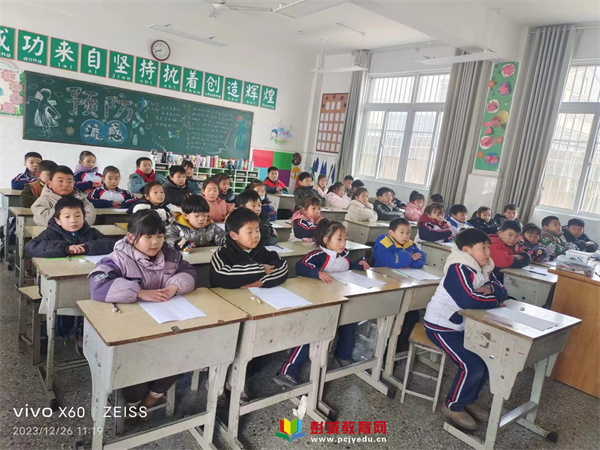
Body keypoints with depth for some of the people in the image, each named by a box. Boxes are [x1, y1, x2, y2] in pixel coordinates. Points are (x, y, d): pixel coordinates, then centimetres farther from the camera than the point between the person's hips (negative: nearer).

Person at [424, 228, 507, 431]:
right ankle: (453, 406, 8)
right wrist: (495, 301, -21)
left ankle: (469, 400, 23)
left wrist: (490, 288, -21)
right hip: (441, 326, -9)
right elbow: (468, 300, -38)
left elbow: (503, 291, 2)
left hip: (464, 325, 9)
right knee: (473, 365, -16)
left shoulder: (484, 268, 3)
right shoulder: (458, 269, -25)